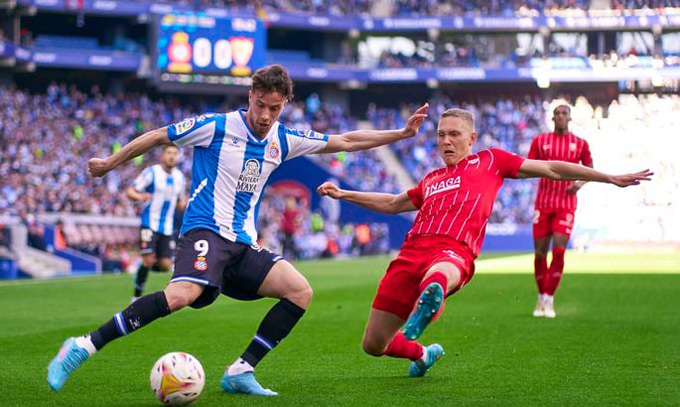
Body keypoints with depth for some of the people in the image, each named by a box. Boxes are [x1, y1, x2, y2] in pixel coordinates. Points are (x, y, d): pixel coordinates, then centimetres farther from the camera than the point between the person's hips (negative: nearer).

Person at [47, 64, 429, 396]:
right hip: (205, 231, -7)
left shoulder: (282, 140, 11)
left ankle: (240, 372, -7)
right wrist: (110, 162, 12)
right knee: (183, 294, -34)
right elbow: (159, 136, 5)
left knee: (300, 291, -10)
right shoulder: (217, 127, -5)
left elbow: (343, 141, 19)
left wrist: (401, 133, 17)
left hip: (243, 244, 7)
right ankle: (85, 346, -31)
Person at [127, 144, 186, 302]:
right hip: (150, 223, -5)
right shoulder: (151, 172, -6)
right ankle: (136, 297, -1)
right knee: (148, 260, -15)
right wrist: (140, 196, -29)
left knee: (166, 265, -3)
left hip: (167, 227, 5)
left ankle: (141, 271, 27)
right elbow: (130, 191, -7)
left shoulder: (179, 177, 10)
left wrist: (185, 203, -4)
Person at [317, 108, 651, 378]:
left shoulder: (489, 160, 22)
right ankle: (422, 354, 34)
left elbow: (551, 169, 22)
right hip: (412, 250, 5)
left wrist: (610, 178, 19)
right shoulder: (431, 180, 33)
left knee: (437, 278, -44)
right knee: (373, 345, 5)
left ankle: (427, 303, -77)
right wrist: (342, 194, 46)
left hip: (454, 252, -5)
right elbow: (392, 204, 48)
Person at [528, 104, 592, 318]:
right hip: (543, 204, 1)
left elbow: (589, 169, 15)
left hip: (566, 205, -1)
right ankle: (541, 297, 18)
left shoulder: (580, 144, 5)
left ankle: (549, 299, -7)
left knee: (559, 251, -13)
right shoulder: (540, 140, 6)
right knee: (540, 253, 1)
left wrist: (580, 183, -6)